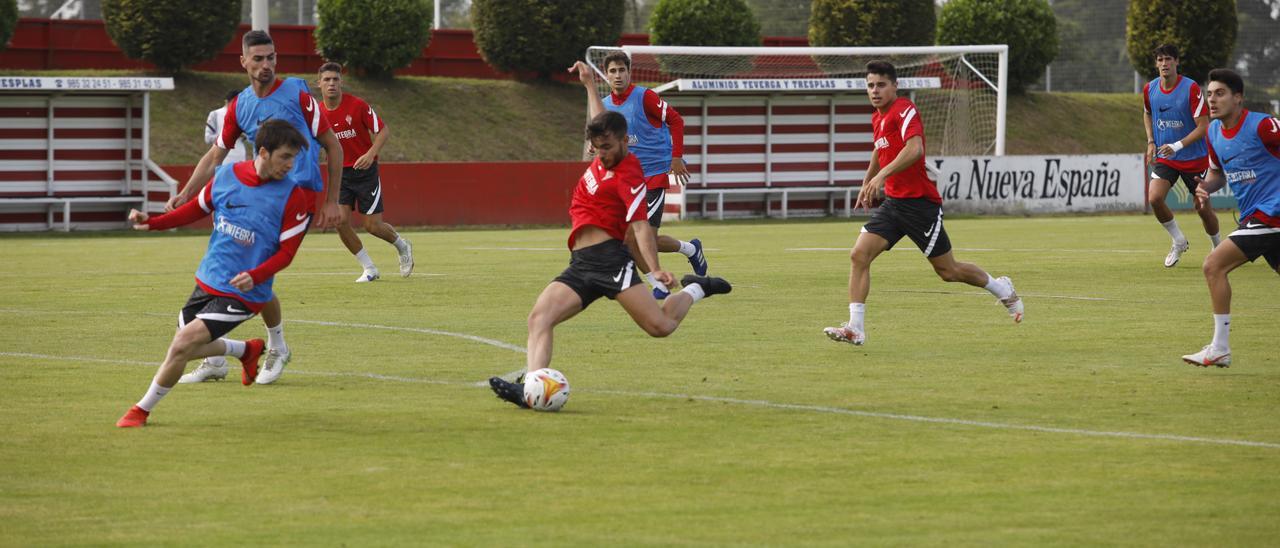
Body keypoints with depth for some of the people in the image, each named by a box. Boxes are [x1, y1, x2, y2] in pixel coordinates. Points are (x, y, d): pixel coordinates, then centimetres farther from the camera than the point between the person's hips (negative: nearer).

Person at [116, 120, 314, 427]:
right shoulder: (227, 175, -3)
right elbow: (198, 209, 13)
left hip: (242, 293, -6)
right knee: (186, 349, 18)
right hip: (207, 282, 6)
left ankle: (143, 410, 4)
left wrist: (254, 277, -28)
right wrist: (152, 223, 3)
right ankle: (247, 350, 44)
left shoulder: (293, 197, -15)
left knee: (183, 344, -16)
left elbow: (286, 252, -12)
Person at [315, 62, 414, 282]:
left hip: (365, 171, -4)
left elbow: (383, 130, -11)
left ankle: (402, 246, 29)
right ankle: (369, 269, 4)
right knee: (341, 221, -13)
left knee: (373, 226, -5)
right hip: (340, 172, 4)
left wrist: (370, 154, -25)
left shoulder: (357, 105, -15)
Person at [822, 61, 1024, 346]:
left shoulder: (904, 111, -16)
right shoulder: (878, 118, 13)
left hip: (920, 203, -8)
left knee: (947, 271, 3)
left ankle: (1002, 289, 29)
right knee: (859, 255, -10)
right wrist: (867, 183, 38)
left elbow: (914, 149, -33)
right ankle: (855, 328, -12)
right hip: (893, 203, 8)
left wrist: (881, 176, -40)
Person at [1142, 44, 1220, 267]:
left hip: (1193, 158, -3)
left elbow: (1203, 126, -18)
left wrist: (1177, 146, -28)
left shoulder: (1191, 88, -16)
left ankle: (1218, 247, 30)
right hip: (1164, 158, 3)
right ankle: (1178, 242, 4)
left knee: (1203, 208, 3)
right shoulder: (1149, 89, -2)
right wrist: (1151, 142, 8)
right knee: (1154, 198, -18)